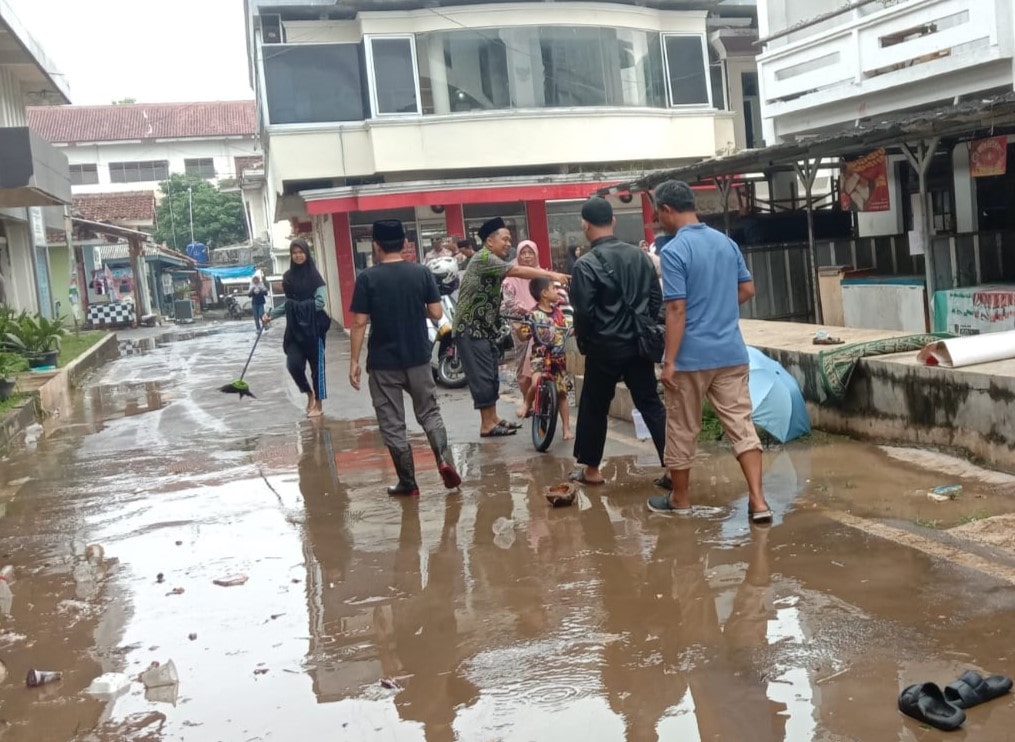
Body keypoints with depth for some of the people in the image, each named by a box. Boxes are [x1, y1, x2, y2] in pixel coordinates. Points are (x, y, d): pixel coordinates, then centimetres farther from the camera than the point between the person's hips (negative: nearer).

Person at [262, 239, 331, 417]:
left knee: (316, 365, 3)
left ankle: (319, 405, 15)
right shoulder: (288, 276, 8)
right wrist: (271, 314, 2)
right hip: (294, 328, 4)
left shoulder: (314, 275, -6)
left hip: (313, 327, -4)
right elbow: (288, 303, 13)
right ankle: (309, 394, 21)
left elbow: (321, 302, -13)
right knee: (293, 364, -6)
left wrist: (302, 307, -13)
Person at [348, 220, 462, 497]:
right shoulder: (422, 273, -2)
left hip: (383, 362, -2)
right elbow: (437, 314, -2)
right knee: (429, 413, 18)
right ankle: (444, 459, -4)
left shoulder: (367, 278, -9)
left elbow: (360, 323, -10)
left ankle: (408, 483, 12)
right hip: (418, 358, 3)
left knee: (392, 424, 7)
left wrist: (354, 361, -3)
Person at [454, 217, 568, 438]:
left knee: (492, 376, 12)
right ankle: (487, 425, -3)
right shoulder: (483, 258, -15)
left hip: (485, 328, 10)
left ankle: (493, 419, 19)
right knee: (482, 377, -7)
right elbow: (516, 271, -26)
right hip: (470, 328, -10)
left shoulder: (494, 262, 17)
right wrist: (551, 275, -29)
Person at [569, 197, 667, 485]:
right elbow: (656, 298, 7)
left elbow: (583, 312, -15)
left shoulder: (586, 264, -14)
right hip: (639, 345, 5)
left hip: (604, 348, -4)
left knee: (594, 408, 11)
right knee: (651, 404, 8)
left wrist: (583, 339, 3)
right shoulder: (639, 255, 4)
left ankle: (591, 469, 21)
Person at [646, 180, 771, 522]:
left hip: (691, 356, -6)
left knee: (682, 430, 9)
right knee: (742, 424, 5)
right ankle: (758, 501, -2)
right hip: (732, 352, 6)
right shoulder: (727, 242, 7)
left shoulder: (674, 251, -15)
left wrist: (669, 361, -15)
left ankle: (680, 499, 23)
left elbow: (677, 309, -18)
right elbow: (747, 289, 15)